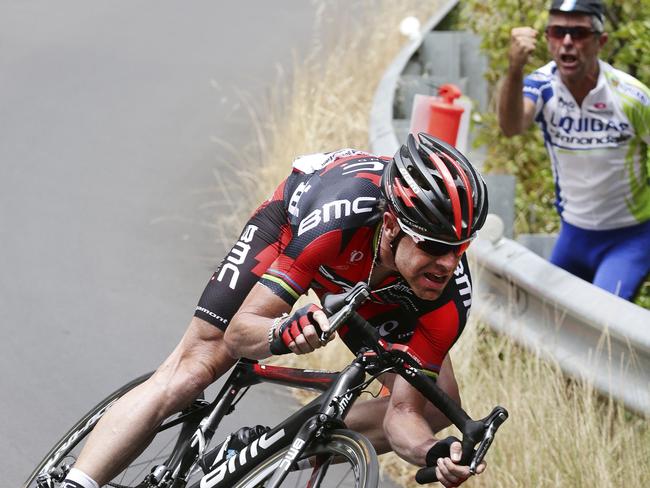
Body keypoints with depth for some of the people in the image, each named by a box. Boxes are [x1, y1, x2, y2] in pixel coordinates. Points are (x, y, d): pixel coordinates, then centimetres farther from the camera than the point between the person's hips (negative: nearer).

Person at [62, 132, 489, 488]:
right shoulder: (340, 215, -45)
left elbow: (403, 412, -29)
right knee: (194, 366, -17)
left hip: (373, 292, 3)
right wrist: (284, 330, -61)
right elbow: (239, 332, -38)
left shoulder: (450, 293, -37)